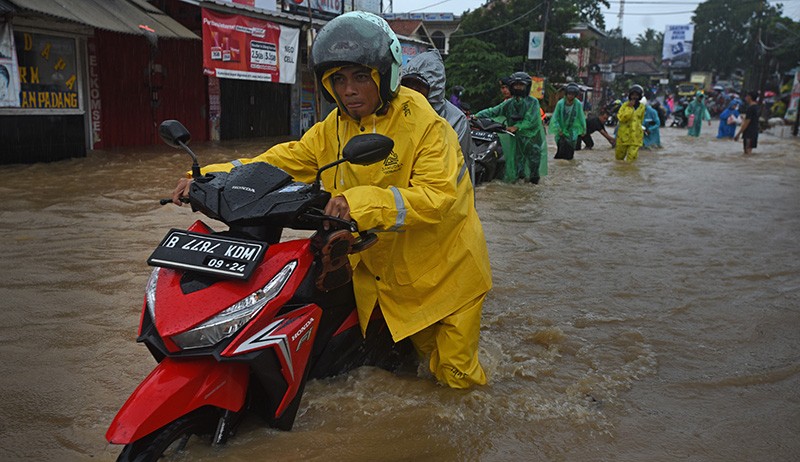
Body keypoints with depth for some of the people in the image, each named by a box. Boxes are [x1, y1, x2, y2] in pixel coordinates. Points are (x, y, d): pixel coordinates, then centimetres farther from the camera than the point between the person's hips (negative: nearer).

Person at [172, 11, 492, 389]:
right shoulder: (333, 130, 0)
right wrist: (207, 177, -18)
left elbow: (439, 195, -32)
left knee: (453, 375, 9)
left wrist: (363, 201, -45)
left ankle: (461, 372, 41)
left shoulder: (424, 124, -21)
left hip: (443, 269, -4)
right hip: (380, 268, 5)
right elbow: (282, 161, -5)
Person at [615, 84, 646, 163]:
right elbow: (621, 118, -18)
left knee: (632, 157, -9)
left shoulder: (642, 107, 6)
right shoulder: (625, 105, -4)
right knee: (619, 156, 11)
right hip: (624, 133, -1)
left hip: (636, 135, 1)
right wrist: (629, 107, -19)